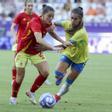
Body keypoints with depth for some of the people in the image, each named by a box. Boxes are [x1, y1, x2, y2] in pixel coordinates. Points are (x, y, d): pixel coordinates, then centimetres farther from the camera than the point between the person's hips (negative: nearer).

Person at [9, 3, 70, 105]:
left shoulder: (48, 23, -8)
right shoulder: (35, 22, -32)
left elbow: (52, 33, 16)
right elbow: (39, 40, -48)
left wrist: (63, 42, 1)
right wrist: (53, 48, -56)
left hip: (36, 51, 7)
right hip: (23, 50, -7)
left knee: (45, 72, -6)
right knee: (20, 75, -4)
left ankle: (31, 92, 14)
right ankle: (13, 97, 20)